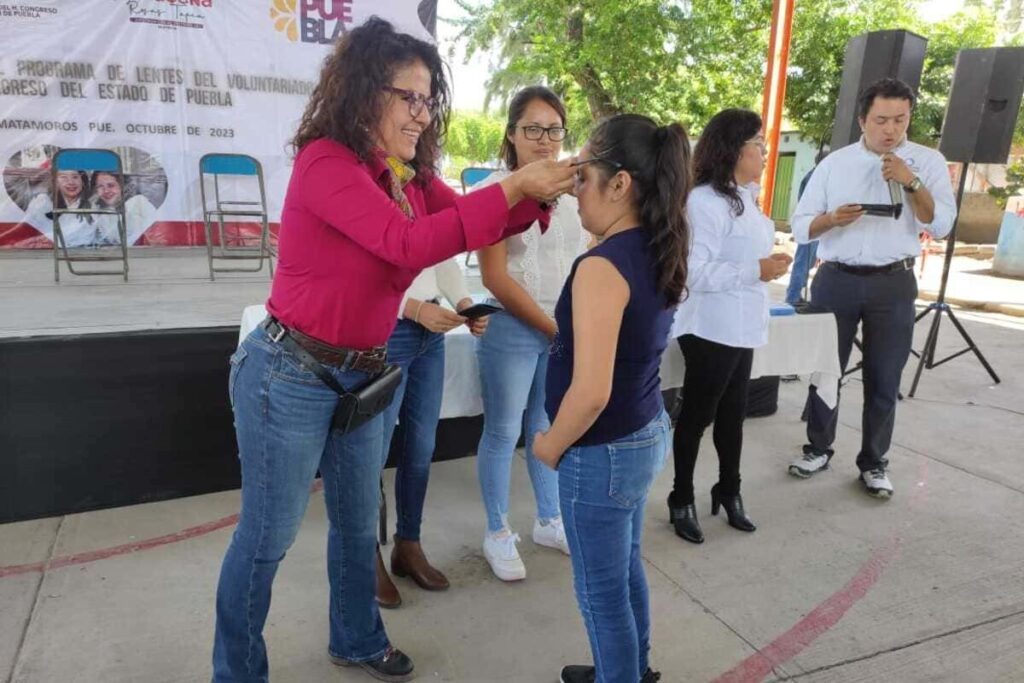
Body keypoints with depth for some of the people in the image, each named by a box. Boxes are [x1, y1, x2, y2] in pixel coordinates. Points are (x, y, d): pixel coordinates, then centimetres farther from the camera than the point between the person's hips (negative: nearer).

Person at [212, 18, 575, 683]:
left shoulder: (411, 177, 5)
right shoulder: (324, 162, -19)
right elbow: (409, 243, -30)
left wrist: (539, 192, -12)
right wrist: (514, 186, -28)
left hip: (361, 374, 8)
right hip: (291, 376, -7)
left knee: (359, 521, 21)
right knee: (269, 536, 8)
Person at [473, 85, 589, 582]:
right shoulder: (496, 190, -8)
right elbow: (496, 276, -13)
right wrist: (552, 327, -10)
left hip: (567, 330, 5)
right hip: (512, 329, -5)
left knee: (550, 427, 16)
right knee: (504, 431, 5)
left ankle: (548, 521, 33)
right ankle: (497, 535, 22)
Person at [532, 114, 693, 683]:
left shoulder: (601, 267, -25)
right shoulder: (660, 255, 2)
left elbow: (591, 392, -27)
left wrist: (552, 445, -12)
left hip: (603, 451, -9)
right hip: (649, 433, 9)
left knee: (600, 590, 12)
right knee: (627, 569, 27)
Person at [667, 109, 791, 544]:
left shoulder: (745, 198, 10)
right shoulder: (706, 201, -20)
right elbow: (695, 272, -26)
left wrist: (771, 263, 8)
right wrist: (757, 271, -23)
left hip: (741, 327, 9)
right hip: (712, 329, -9)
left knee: (732, 414, 20)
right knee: (696, 417, 6)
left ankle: (728, 491, 37)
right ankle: (682, 501, 23)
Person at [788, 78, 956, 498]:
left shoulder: (927, 162, 3)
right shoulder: (834, 163, 3)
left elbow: (941, 225, -7)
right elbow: (800, 227, 1)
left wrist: (910, 182, -18)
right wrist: (831, 218, -19)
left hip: (893, 284, 0)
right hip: (836, 280, 1)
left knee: (883, 380, 7)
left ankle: (874, 463, 22)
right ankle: (818, 449, 26)